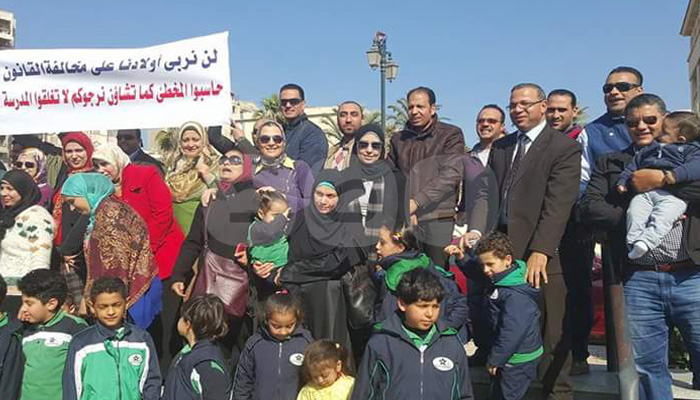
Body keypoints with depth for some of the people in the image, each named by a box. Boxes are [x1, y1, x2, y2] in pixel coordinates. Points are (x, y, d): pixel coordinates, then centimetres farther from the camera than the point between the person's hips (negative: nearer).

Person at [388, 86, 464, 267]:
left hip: (438, 219, -3)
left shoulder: (451, 135, 3)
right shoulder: (398, 139, 16)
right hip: (404, 220, 3)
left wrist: (416, 202, -15)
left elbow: (451, 175, -9)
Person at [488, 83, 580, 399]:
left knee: (550, 329, 2)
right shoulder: (500, 146, 16)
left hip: (540, 252, -5)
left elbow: (558, 204, -14)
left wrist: (540, 251, -22)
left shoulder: (564, 148, -4)